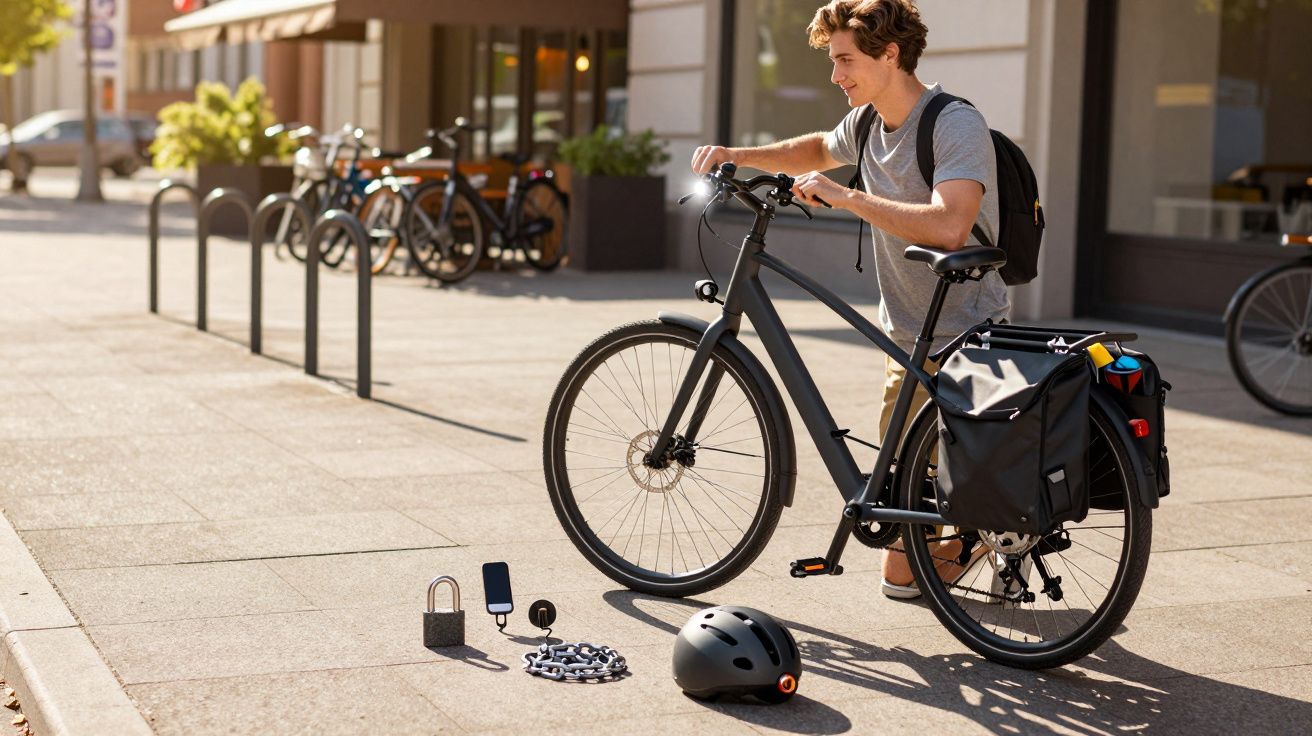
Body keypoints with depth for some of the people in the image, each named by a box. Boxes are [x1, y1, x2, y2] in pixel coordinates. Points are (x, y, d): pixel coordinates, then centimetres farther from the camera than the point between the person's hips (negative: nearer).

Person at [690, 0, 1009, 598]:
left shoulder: (956, 125, -18)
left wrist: (845, 196, -29)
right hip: (908, 343, 8)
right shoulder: (869, 122, 7)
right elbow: (820, 150, 31)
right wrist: (737, 157, 17)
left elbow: (948, 227, -34)